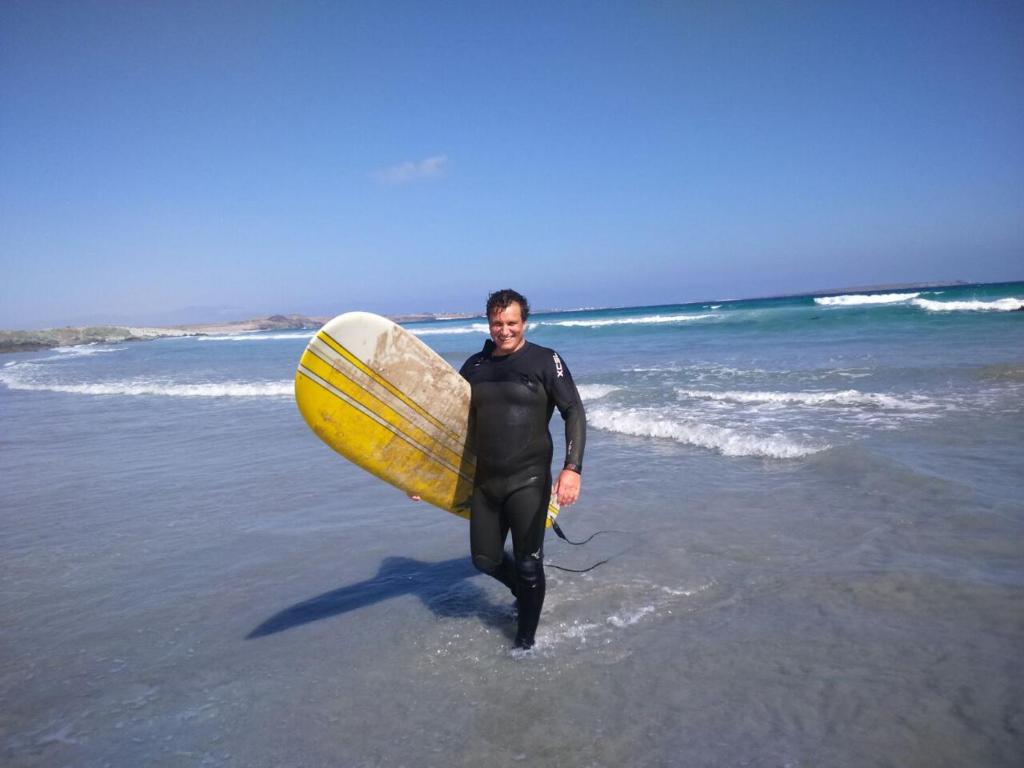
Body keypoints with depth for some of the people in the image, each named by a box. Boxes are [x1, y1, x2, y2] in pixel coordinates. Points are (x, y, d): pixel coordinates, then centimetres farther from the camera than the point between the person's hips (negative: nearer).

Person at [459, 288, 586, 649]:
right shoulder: (474, 366, 7)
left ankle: (525, 641, 22)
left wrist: (572, 468, -23)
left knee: (528, 564, 1)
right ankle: (525, 596, 43)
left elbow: (574, 412, -11)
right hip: (484, 481, 5)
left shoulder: (545, 361, -6)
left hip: (528, 481, -4)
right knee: (485, 559, 13)